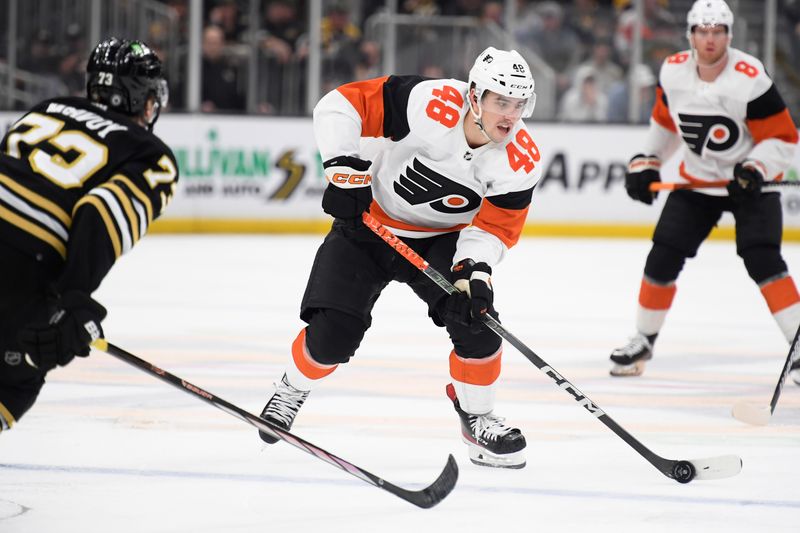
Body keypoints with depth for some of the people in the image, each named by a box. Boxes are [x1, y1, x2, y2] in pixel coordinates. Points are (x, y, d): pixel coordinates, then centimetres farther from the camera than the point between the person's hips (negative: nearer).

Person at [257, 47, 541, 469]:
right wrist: (346, 171, -31)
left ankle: (477, 418, 5)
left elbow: (494, 227, -13)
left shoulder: (521, 160, -18)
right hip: (369, 222, -3)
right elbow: (341, 104, -27)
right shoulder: (432, 105, -31)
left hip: (442, 239, 3)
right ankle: (291, 391, 24)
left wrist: (475, 270, -30)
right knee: (333, 333, -9)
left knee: (476, 318, -18)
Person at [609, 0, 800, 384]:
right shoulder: (673, 72, -9)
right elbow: (665, 121, 12)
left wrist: (755, 170, -34)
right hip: (697, 179, 5)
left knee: (761, 259, -22)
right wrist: (645, 163, 6)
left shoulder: (749, 78, -25)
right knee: (663, 258, 2)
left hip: (751, 181, -5)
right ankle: (643, 340, 21)